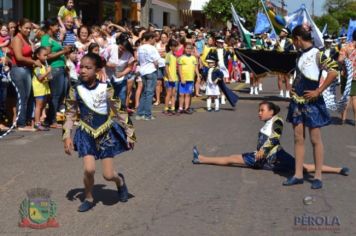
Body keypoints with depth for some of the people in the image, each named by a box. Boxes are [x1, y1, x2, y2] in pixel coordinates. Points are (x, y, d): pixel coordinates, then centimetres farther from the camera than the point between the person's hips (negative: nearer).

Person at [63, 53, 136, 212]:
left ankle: (120, 180, 36)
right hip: (86, 133, 1)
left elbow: (118, 112, -3)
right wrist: (67, 136, -5)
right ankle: (89, 199, 12)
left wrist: (129, 133, 1)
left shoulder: (106, 89, -11)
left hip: (106, 132, -1)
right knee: (89, 169, -16)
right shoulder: (76, 90, -8)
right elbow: (70, 114, 2)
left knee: (108, 174, -2)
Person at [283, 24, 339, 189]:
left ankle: (318, 176, 7)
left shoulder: (316, 54, -13)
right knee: (298, 138, 8)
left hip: (311, 102, -8)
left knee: (315, 139, 0)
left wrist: (318, 91, -19)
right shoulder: (301, 55, 11)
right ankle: (298, 175, 12)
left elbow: (333, 72, -23)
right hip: (297, 101, 8)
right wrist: (294, 89, 11)